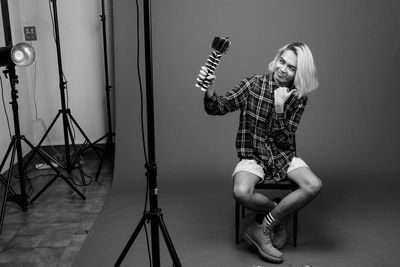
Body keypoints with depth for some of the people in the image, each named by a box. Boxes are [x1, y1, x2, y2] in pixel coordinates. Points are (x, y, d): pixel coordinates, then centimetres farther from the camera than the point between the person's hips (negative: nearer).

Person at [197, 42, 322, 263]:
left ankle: (262, 228, -10)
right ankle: (278, 213, 2)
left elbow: (285, 141, -7)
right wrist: (209, 90, -32)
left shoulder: (299, 97, -2)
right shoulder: (253, 84, -7)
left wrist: (279, 109, -20)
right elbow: (218, 108, -11)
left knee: (314, 186, -25)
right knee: (241, 193, -33)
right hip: (252, 155, -2)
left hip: (283, 155, 2)